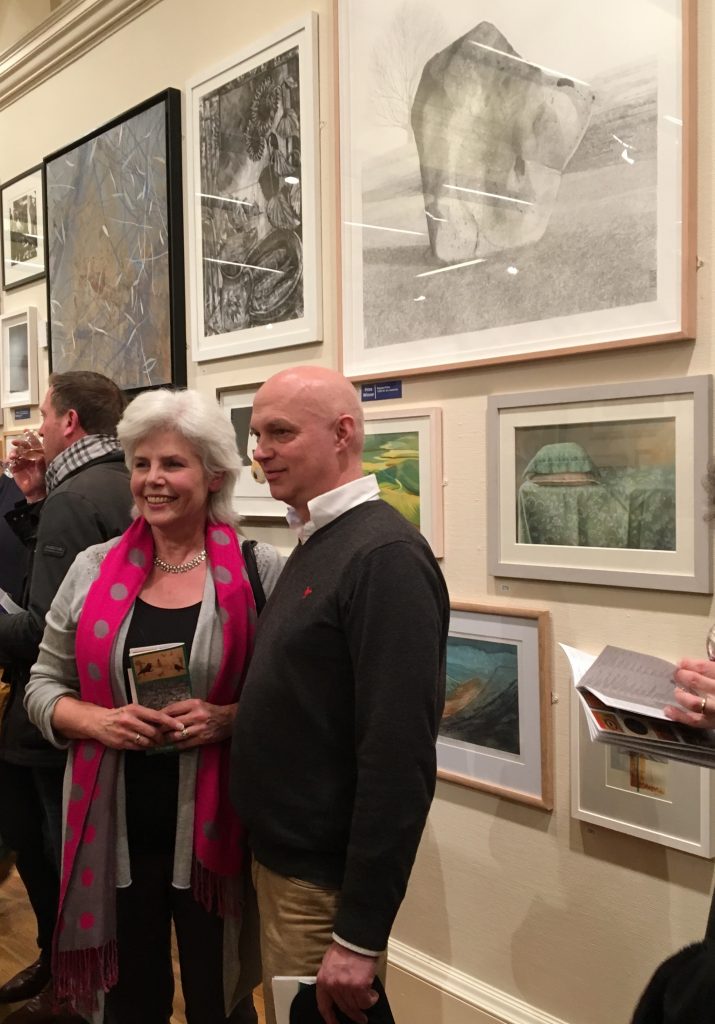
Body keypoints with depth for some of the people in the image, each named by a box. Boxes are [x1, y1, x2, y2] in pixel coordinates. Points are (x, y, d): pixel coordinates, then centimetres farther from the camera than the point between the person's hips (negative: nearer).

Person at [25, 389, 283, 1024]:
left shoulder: (259, 570, -8)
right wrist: (98, 720, -12)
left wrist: (227, 718, -19)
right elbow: (44, 686, 7)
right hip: (114, 829, 3)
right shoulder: (93, 569, 1)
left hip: (214, 828, -2)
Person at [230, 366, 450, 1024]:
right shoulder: (315, 543, 8)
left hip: (325, 881, -9)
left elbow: (398, 756, -26)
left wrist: (359, 934, -24)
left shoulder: (386, 555, -22)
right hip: (277, 855, 9)